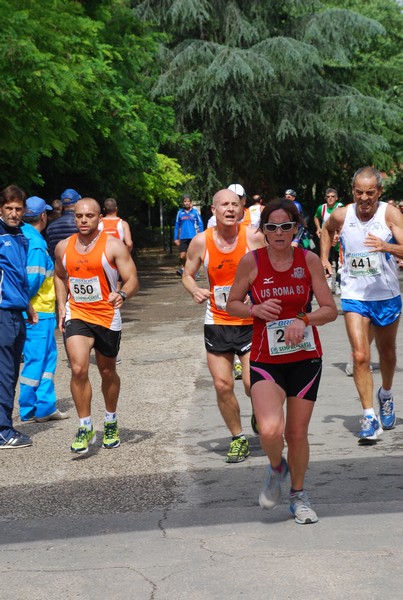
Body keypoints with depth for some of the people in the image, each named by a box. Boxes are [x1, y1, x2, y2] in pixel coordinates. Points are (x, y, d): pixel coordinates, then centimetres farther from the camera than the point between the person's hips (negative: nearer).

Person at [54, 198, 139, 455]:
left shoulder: (114, 246, -9)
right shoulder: (64, 247, 3)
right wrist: (62, 306, 10)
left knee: (108, 372, 14)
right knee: (78, 369, -18)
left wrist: (122, 295, -35)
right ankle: (86, 427, -5)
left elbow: (133, 281, -12)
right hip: (76, 315, 1)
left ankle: (111, 423, 37)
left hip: (107, 317, -1)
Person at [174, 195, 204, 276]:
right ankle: (181, 268, 18)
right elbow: (177, 226, 12)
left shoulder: (195, 212, 2)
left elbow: (200, 225, 4)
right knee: (182, 256, -5)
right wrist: (176, 238, 8)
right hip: (183, 238, 1)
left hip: (193, 237, -1)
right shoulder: (180, 212, 7)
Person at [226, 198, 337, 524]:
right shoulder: (252, 261, -6)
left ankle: (299, 495, 33)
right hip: (266, 359, -1)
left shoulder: (309, 260, -4)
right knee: (270, 430, -21)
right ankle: (277, 468, 15)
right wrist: (256, 310, -16)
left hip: (305, 357, 1)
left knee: (297, 433, 8)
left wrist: (303, 320, -21)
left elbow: (330, 310, -3)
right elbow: (232, 305, 5)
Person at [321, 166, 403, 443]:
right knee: (360, 356, -13)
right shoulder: (341, 215, -6)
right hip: (355, 296, 0)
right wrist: (324, 258, 11)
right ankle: (370, 418, -11)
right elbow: (327, 230, 20)